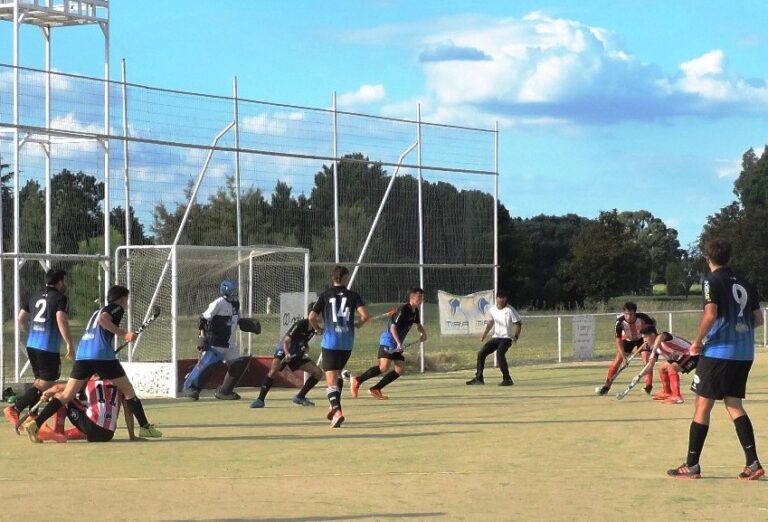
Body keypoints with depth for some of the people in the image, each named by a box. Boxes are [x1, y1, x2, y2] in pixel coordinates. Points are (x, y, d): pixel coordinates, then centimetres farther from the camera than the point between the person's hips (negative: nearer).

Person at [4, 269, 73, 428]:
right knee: (46, 383, -5)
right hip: (48, 348, -8)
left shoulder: (35, 297, 16)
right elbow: (61, 320, -20)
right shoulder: (60, 298, -5)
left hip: (31, 345, 8)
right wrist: (69, 343, -18)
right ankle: (15, 409, -16)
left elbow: (21, 319, 18)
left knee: (39, 381, 20)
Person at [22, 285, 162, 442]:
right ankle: (145, 427, 8)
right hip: (102, 354, -6)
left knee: (66, 395, 1)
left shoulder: (98, 311, 32)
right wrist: (123, 334, -11)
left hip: (82, 354, 6)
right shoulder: (117, 308, 9)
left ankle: (35, 424, -13)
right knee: (128, 390, 8)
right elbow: (103, 319, -12)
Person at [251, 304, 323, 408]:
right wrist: (287, 354, -42)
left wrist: (306, 347, 1)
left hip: (297, 354, 7)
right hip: (283, 350, -7)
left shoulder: (313, 329, 0)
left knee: (318, 372, -2)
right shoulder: (300, 325, -22)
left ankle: (300, 397, 8)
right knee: (274, 370, -32)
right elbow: (286, 341, -27)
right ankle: (260, 399, -26)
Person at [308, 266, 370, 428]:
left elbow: (311, 317, -6)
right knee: (338, 373, 27)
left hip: (329, 342, -2)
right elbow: (365, 315, -10)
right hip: (347, 342, 2)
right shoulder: (353, 295, 2)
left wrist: (318, 329, 13)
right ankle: (335, 406, 26)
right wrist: (357, 325, 10)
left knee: (331, 380, -4)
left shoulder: (325, 296, 1)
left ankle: (337, 410, -24)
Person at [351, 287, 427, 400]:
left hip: (397, 343, 10)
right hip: (388, 340, -10)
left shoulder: (415, 312, 10)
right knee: (384, 367, -23)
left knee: (400, 370, 2)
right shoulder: (403, 310, -17)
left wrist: (423, 333, 10)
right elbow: (393, 327, -22)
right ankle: (357, 380, -13)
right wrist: (399, 343, -31)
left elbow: (418, 325, 31)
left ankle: (375, 389, 7)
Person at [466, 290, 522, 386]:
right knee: (481, 353, 2)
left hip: (506, 338, -7)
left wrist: (516, 336, -24)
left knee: (500, 354, -30)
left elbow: (518, 323, -12)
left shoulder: (509, 310, -13)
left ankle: (507, 379, -25)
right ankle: (478, 378, 15)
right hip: (495, 337, 7)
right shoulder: (493, 309, 7)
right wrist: (484, 335, 16)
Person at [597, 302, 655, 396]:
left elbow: (653, 323, -10)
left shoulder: (642, 317, -33)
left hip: (642, 339, 0)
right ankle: (606, 386, 1)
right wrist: (624, 357, -35)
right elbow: (618, 340, -30)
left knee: (646, 360, -15)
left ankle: (649, 387, -8)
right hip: (627, 340, 0)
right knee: (617, 361, -7)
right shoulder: (620, 322, -34)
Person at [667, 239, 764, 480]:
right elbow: (758, 319, 14)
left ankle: (692, 465, 5)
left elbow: (710, 315, -19)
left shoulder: (713, 281, -7)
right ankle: (753, 464, 0)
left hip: (719, 351, -6)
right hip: (744, 353, 6)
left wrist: (697, 342, -7)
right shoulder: (744, 283, 13)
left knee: (703, 405, 2)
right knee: (734, 404, 11)